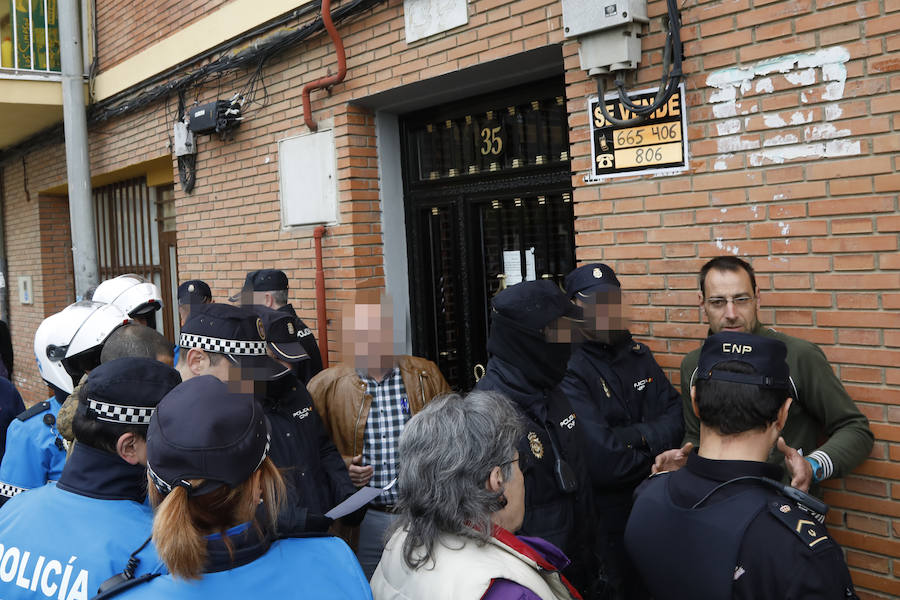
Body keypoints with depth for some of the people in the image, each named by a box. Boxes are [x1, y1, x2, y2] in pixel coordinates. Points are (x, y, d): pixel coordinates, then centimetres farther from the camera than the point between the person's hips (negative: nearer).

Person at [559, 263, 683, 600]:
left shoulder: (638, 354, 5)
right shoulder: (567, 368, -20)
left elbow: (676, 419, 1)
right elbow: (602, 461, -28)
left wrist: (636, 436, -18)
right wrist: (655, 461, -11)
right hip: (603, 515, -7)